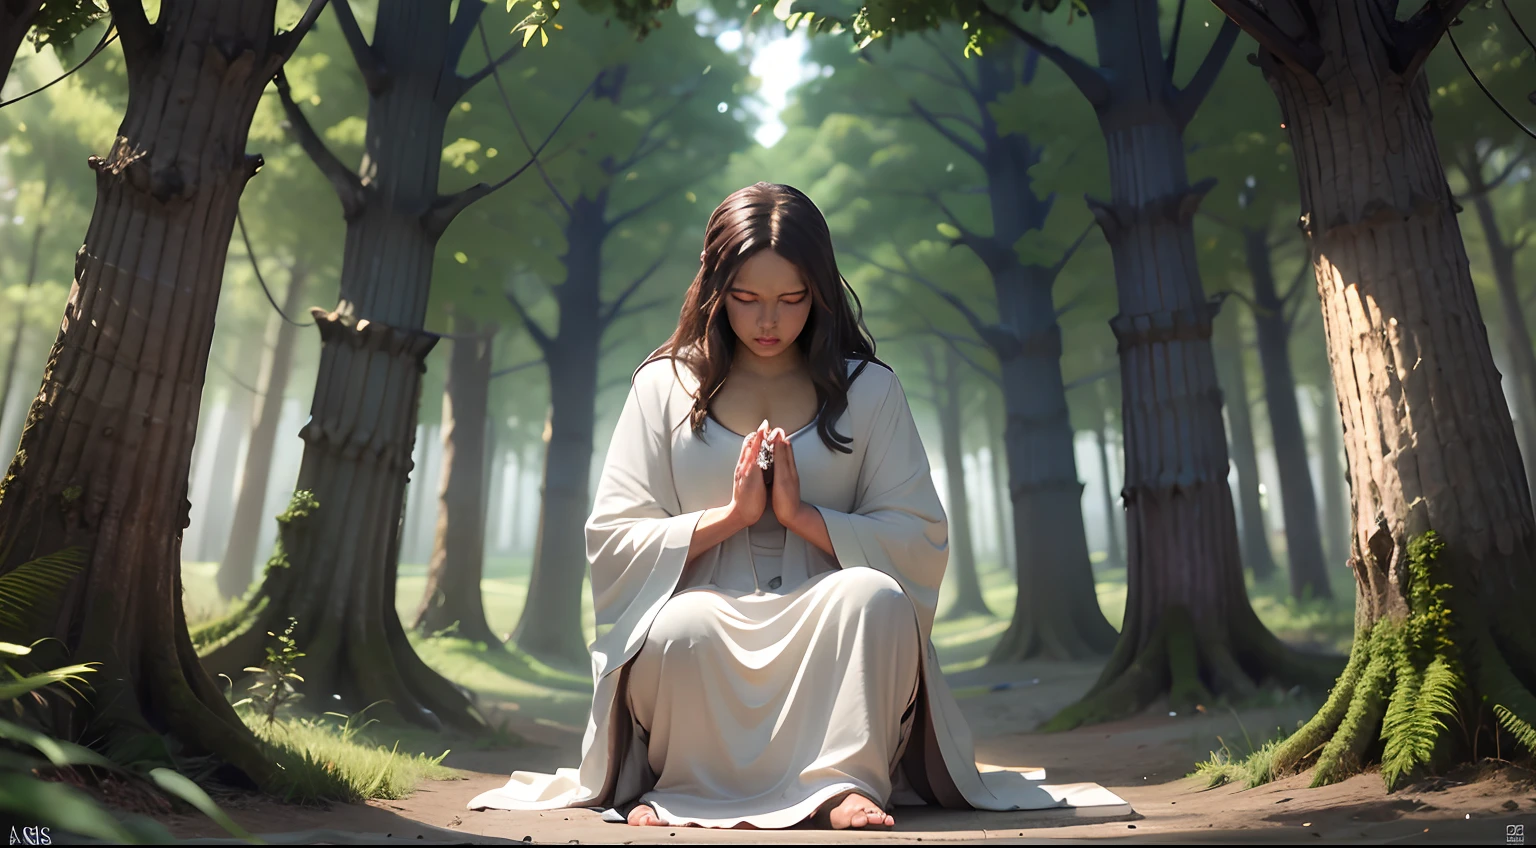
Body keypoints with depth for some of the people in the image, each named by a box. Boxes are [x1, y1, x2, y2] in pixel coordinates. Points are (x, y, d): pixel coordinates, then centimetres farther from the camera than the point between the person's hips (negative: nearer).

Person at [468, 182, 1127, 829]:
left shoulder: (869, 388, 9)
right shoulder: (666, 384, 10)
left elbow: (923, 543, 1)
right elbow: (611, 541, 3)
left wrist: (801, 515, -12)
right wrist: (732, 514, -11)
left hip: (831, 638, 0)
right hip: (703, 651, 1)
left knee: (872, 595, -32)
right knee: (679, 630, -33)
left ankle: (843, 780, -18)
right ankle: (692, 782, -7)